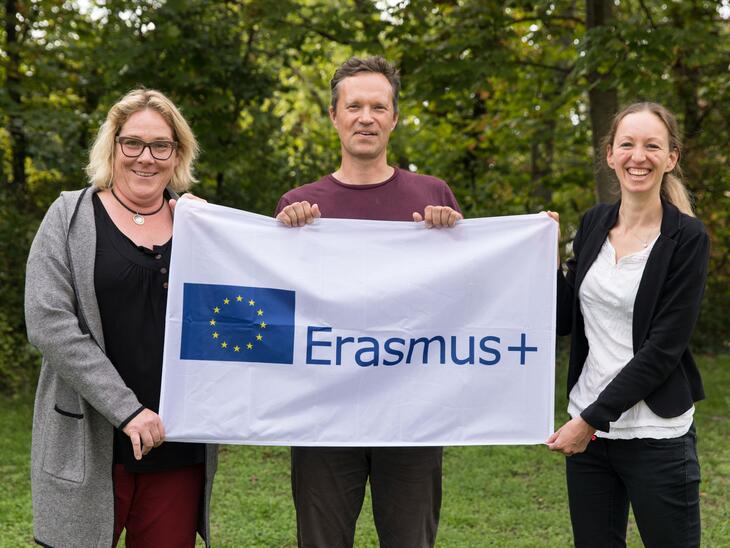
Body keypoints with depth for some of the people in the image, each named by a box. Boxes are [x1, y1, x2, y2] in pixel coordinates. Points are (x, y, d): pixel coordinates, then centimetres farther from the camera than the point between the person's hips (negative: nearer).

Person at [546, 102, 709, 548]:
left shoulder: (687, 238, -9)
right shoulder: (594, 224, 6)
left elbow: (664, 347, -14)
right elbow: (566, 321, 9)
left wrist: (592, 417, -15)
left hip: (656, 436, -5)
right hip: (588, 428, 5)